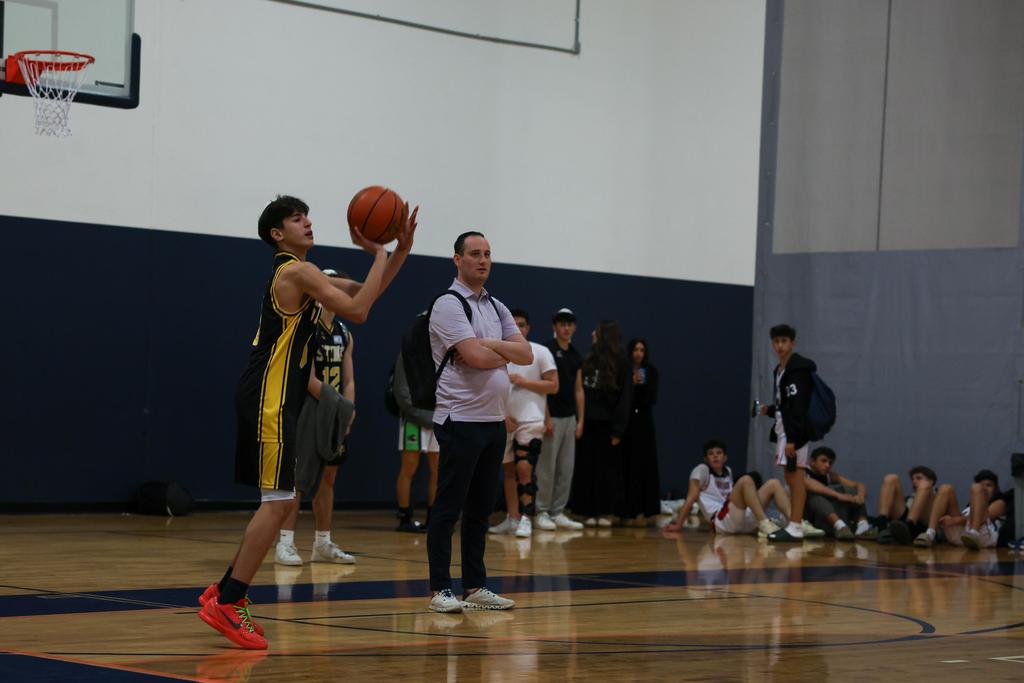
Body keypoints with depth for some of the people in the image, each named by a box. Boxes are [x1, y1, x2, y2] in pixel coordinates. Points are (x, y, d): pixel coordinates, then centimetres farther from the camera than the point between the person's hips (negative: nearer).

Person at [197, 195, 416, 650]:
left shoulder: (300, 274, 20)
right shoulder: (297, 271, -11)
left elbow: (364, 292, 24)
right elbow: (358, 311, -18)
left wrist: (401, 249, 11)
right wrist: (379, 255, -9)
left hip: (276, 400, 10)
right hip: (269, 401, -10)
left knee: (281, 502, 15)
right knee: (277, 502, -11)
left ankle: (225, 593, 19)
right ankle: (227, 604, -10)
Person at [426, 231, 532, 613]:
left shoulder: (497, 308, 16)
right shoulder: (449, 304, -9)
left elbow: (526, 355, 4)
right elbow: (477, 358, -21)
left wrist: (488, 344, -10)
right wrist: (505, 351, -1)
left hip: (494, 420, 8)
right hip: (460, 420, -8)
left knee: (481, 509, 11)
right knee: (448, 508, -4)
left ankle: (475, 587, 16)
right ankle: (440, 590, -1)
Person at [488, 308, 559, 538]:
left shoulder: (540, 352, -2)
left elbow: (553, 386, -5)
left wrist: (524, 382, -14)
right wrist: (502, 416, 1)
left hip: (531, 421, -4)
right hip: (506, 421, 4)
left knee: (524, 468, -15)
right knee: (509, 470, 7)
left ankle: (526, 519, -12)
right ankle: (512, 518, 13)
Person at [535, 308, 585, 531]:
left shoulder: (576, 356, 14)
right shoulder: (547, 350, -7)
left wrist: (580, 420, 10)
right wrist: (546, 418, -15)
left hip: (569, 418, 7)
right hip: (551, 417, -7)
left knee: (566, 468, 7)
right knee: (547, 467, -4)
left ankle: (558, 513, 12)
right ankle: (542, 512, 3)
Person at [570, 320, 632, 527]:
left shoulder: (620, 363, -3)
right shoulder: (588, 360, 11)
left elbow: (625, 398, -7)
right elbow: (579, 390, 8)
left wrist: (618, 429, -13)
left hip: (606, 424, -4)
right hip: (588, 422, 4)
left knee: (607, 469, 1)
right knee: (587, 468, 4)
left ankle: (606, 512, 8)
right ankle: (590, 512, 9)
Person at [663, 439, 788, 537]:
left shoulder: (728, 471, 22)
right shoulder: (702, 470, 2)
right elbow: (690, 499, -2)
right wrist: (678, 525, -3)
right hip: (721, 522, -7)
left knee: (773, 484, -3)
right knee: (746, 480, -27)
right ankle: (765, 525, -39)